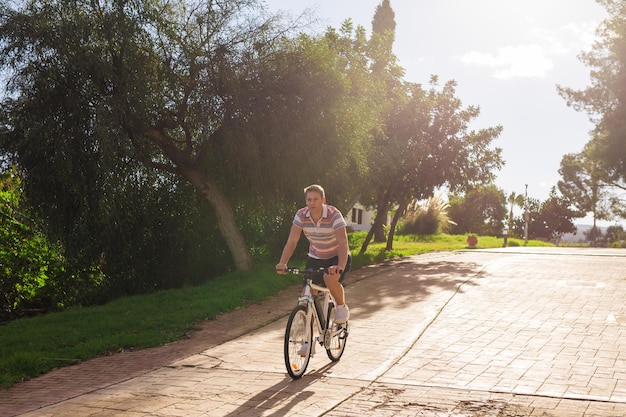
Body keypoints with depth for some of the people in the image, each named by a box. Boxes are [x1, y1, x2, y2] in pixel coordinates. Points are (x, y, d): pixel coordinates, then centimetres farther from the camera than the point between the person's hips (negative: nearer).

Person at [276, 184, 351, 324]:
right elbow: (291, 241, -19)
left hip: (337, 257, -4)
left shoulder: (334, 215, -26)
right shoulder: (301, 215, -15)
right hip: (315, 258, 4)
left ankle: (342, 307, -6)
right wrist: (282, 263, -36)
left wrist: (340, 266, -53)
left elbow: (343, 243, -36)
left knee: (330, 279, -35)